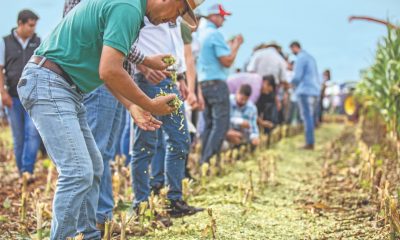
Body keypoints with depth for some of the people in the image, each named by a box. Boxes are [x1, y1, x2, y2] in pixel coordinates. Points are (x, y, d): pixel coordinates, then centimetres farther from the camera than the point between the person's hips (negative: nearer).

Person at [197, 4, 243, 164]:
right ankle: (209, 160, -13)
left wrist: (230, 45, 20)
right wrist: (236, 46, -2)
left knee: (208, 123, 13)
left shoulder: (200, 33, 12)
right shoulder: (215, 34, -12)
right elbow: (227, 61, -15)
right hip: (216, 83, -9)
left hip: (202, 83, 9)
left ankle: (204, 160, 12)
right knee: (221, 124, -7)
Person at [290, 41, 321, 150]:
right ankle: (311, 142, 10)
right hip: (315, 91, 9)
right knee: (310, 117, 11)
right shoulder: (310, 57, 20)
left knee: (307, 117, -9)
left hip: (305, 91, -9)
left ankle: (309, 142, -11)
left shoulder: (301, 58, -8)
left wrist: (292, 83, 6)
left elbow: (297, 76, -14)